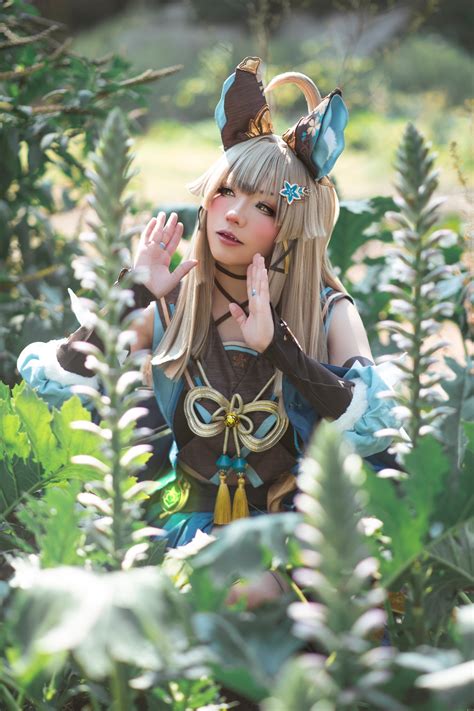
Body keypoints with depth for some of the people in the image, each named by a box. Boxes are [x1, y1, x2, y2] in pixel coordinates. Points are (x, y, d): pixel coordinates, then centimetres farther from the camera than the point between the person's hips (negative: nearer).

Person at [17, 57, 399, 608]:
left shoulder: (329, 314, -4)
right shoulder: (168, 311, -1)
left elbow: (376, 429, -20)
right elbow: (53, 381, -9)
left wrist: (279, 345, -24)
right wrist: (133, 299, -14)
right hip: (193, 519, 0)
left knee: (252, 593, -29)